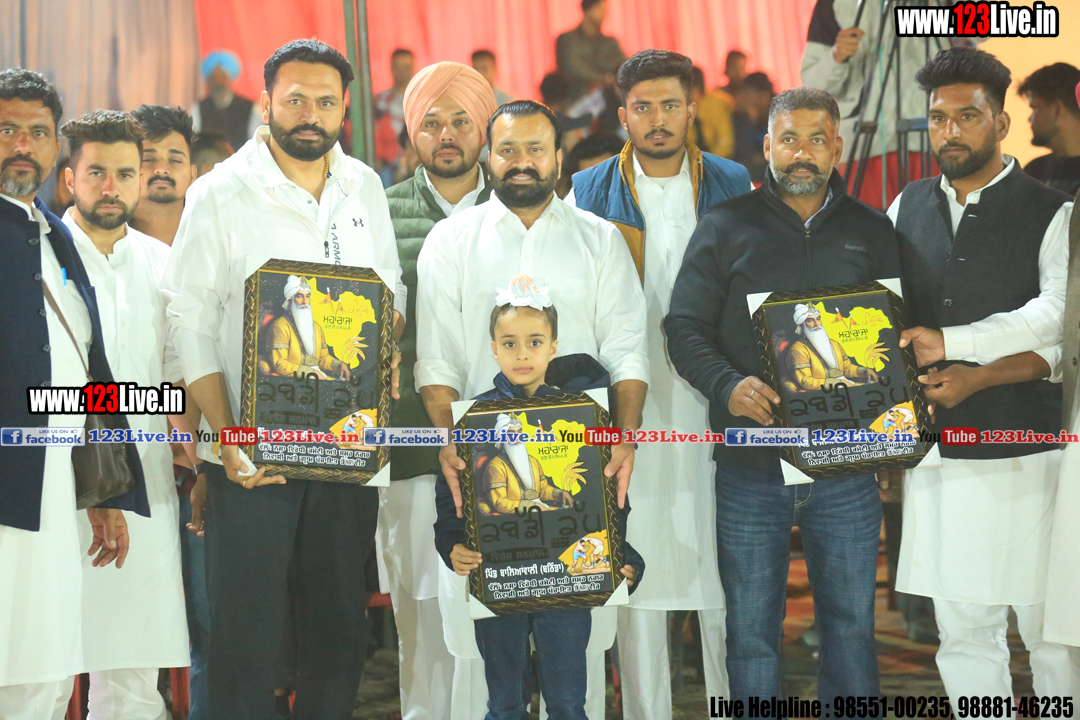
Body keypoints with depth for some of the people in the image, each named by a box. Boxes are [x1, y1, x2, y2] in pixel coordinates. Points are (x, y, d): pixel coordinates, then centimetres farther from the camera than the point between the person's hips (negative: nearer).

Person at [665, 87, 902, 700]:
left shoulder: (872, 232, 9)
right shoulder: (725, 228, 4)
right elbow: (685, 327, -1)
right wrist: (728, 385, -19)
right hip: (750, 465, -1)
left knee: (851, 623, 10)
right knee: (752, 628, 6)